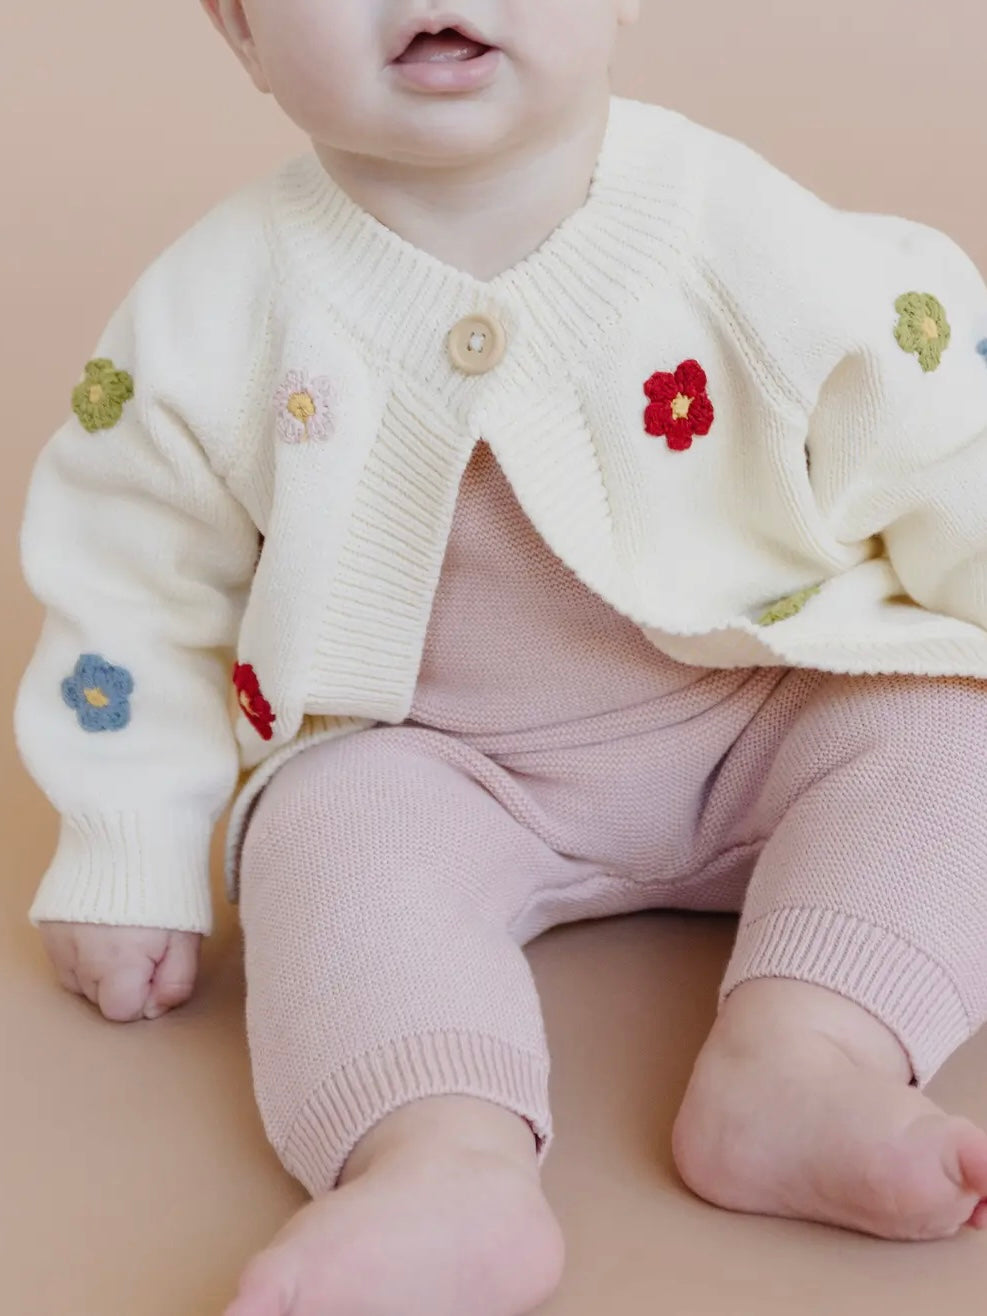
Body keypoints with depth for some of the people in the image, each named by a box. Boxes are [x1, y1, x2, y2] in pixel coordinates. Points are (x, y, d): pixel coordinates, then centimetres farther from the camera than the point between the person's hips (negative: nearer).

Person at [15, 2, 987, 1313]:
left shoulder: (763, 244, -15)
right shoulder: (210, 315, -11)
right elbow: (137, 588, -1)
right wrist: (130, 859, -2)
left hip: (771, 719, 1)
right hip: (419, 760, 0)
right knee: (334, 835, -28)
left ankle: (801, 1063, -37)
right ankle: (448, 1163, -46)